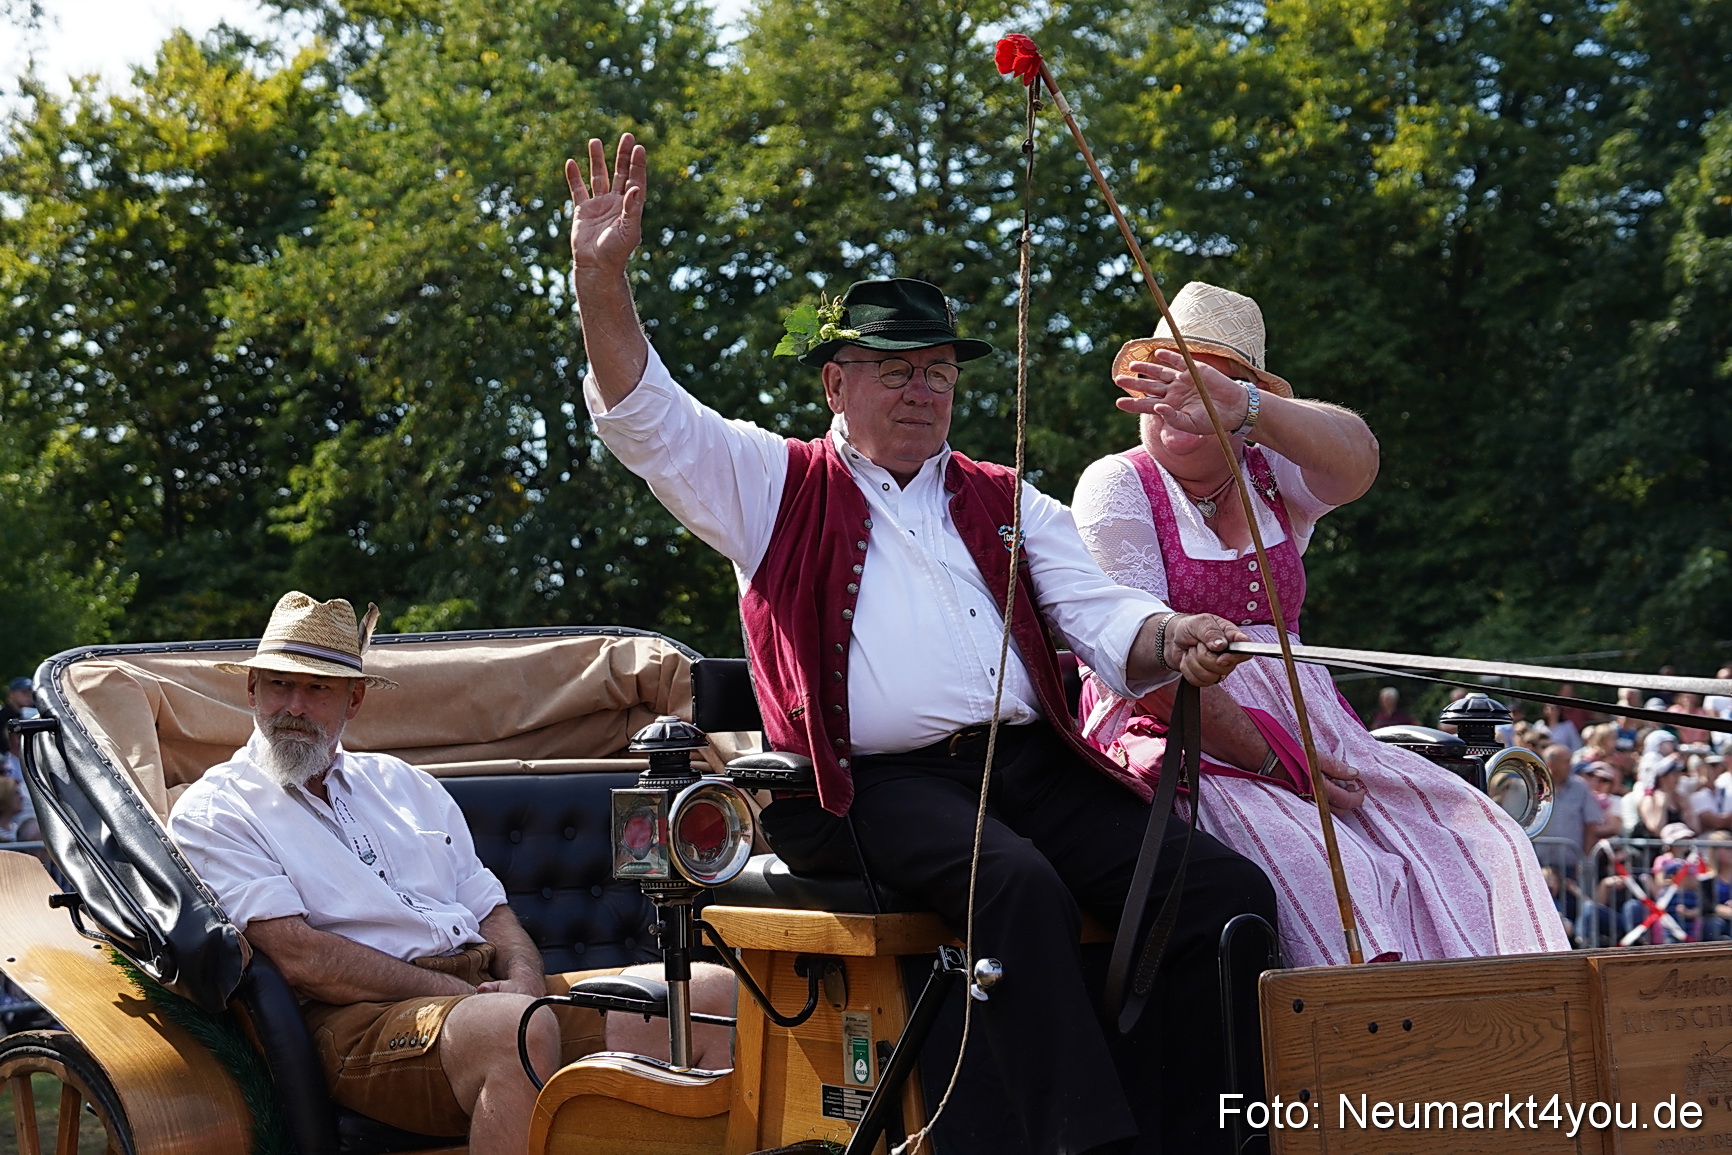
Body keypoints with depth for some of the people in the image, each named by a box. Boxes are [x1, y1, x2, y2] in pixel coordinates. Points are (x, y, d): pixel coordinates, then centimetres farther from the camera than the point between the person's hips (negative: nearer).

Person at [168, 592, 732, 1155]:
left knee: (716, 991, -12)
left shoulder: (403, 783, 26)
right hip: (362, 1017, -6)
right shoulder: (213, 813, 6)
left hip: (489, 992, 6)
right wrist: (465, 995, -13)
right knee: (516, 1028, -40)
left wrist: (523, 982, -3)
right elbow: (299, 957, -7)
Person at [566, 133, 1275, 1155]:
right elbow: (643, 417, 5)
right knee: (1020, 882, -36)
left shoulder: (1008, 505, 25)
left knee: (1228, 889, -19)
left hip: (1033, 765, 4)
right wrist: (604, 276, -9)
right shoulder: (781, 488, 16)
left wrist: (1174, 641, -10)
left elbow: (1103, 619, 14)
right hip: (880, 784, -4)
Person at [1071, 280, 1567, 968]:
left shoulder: (1271, 473, 13)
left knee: (1482, 844, -15)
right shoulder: (1117, 487, 1)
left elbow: (1355, 459, -13)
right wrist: (1269, 757, -16)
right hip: (1174, 740, -5)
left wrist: (1243, 407, -32)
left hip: (1307, 726, 5)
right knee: (1327, 872, -32)